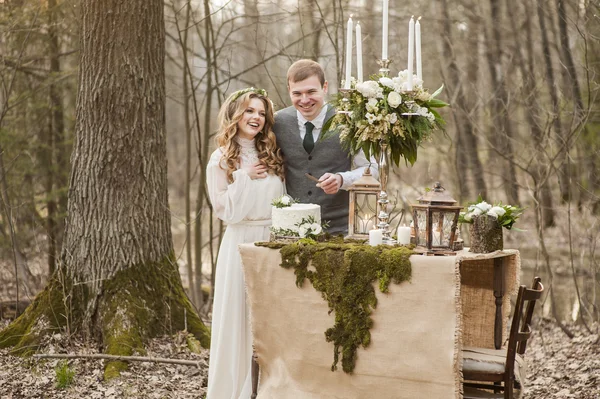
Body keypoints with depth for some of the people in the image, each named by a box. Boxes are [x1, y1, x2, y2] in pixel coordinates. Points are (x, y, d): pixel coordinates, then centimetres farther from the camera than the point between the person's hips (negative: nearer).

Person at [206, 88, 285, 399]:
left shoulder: (272, 156, 9)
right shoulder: (221, 160, -1)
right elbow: (226, 211, -7)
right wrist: (244, 177, -13)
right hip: (241, 245, -3)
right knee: (240, 319, 0)